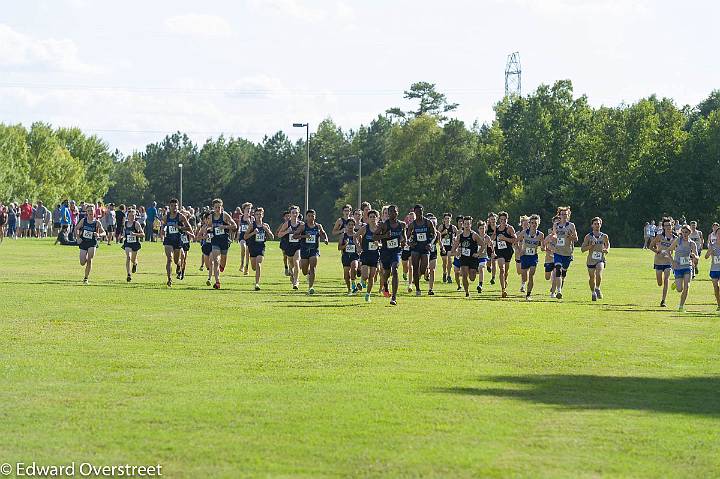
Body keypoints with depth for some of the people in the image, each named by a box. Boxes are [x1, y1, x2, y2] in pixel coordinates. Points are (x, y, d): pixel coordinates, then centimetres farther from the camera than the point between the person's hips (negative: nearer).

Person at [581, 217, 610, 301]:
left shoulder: (604, 236, 4)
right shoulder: (588, 237, -1)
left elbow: (608, 245, 21)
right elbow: (582, 249, -1)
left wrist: (607, 250, -2)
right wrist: (590, 246, -17)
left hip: (601, 259, -1)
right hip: (591, 260, 1)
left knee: (599, 273, -27)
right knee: (592, 277, 7)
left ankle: (597, 288, -7)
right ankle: (593, 293, 29)